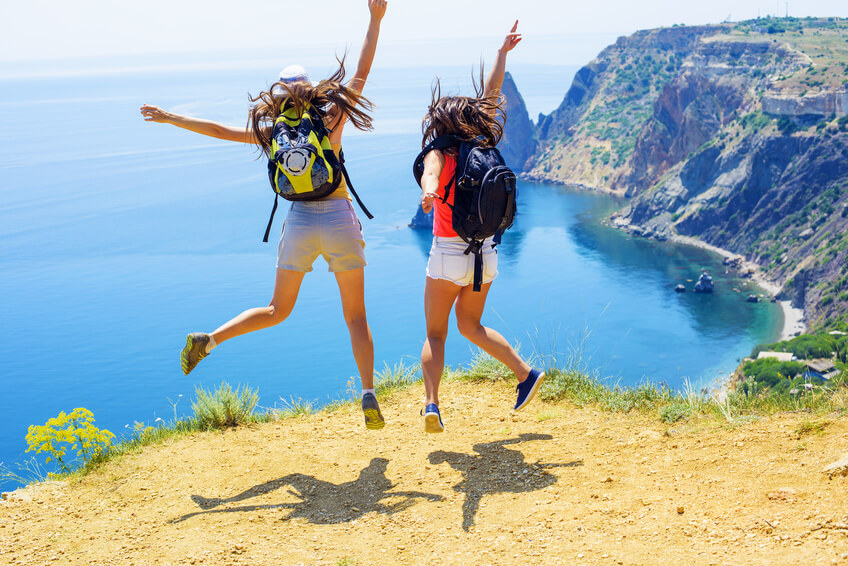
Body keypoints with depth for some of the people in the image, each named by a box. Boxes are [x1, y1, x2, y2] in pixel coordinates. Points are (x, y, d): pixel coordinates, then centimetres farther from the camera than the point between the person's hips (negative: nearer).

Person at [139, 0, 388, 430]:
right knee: (356, 317, 6)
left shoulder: (272, 131, 6)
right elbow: (363, 71, 3)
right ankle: (369, 397, -4)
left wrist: (170, 117, 22)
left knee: (277, 311, 19)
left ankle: (208, 339, 3)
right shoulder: (332, 117, 0)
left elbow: (220, 130, 11)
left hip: (300, 225, 2)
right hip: (339, 223, -2)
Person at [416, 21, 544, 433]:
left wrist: (428, 191, -57)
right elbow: (490, 96, 16)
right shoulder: (485, 148, 4)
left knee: (434, 334, 6)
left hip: (448, 255, -5)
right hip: (484, 254, 5)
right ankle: (526, 374, 16)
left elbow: (430, 172, -35)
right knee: (470, 326, 23)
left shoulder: (440, 154, -9)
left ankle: (432, 405, -9)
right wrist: (503, 52, 26)